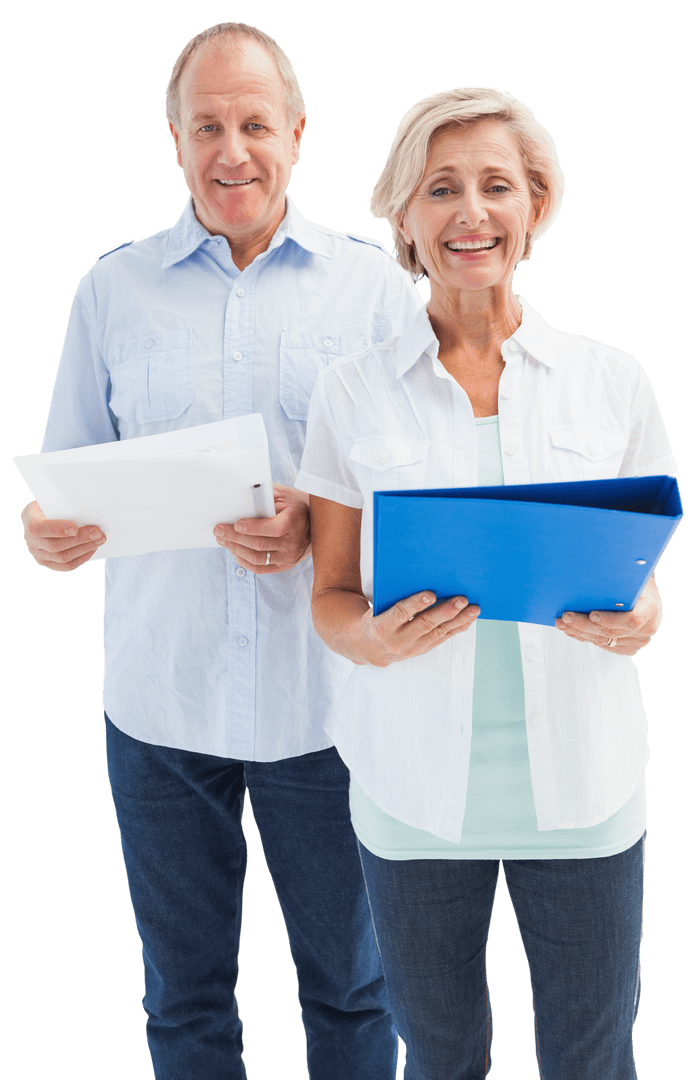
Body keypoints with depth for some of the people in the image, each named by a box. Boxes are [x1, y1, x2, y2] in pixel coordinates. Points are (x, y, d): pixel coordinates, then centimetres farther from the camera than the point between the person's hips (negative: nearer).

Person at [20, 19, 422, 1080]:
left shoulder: (372, 279, 2)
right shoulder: (113, 287, 6)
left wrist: (321, 519, -19)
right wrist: (50, 529, -15)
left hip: (327, 699, -1)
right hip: (159, 700, 1)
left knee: (351, 983, 15)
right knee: (183, 991, 16)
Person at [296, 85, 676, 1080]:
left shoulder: (611, 380, 1)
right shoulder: (353, 392, 0)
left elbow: (643, 577, 8)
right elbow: (330, 596, 4)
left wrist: (637, 619, -15)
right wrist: (375, 636, -19)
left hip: (582, 783, 1)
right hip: (416, 783, 0)